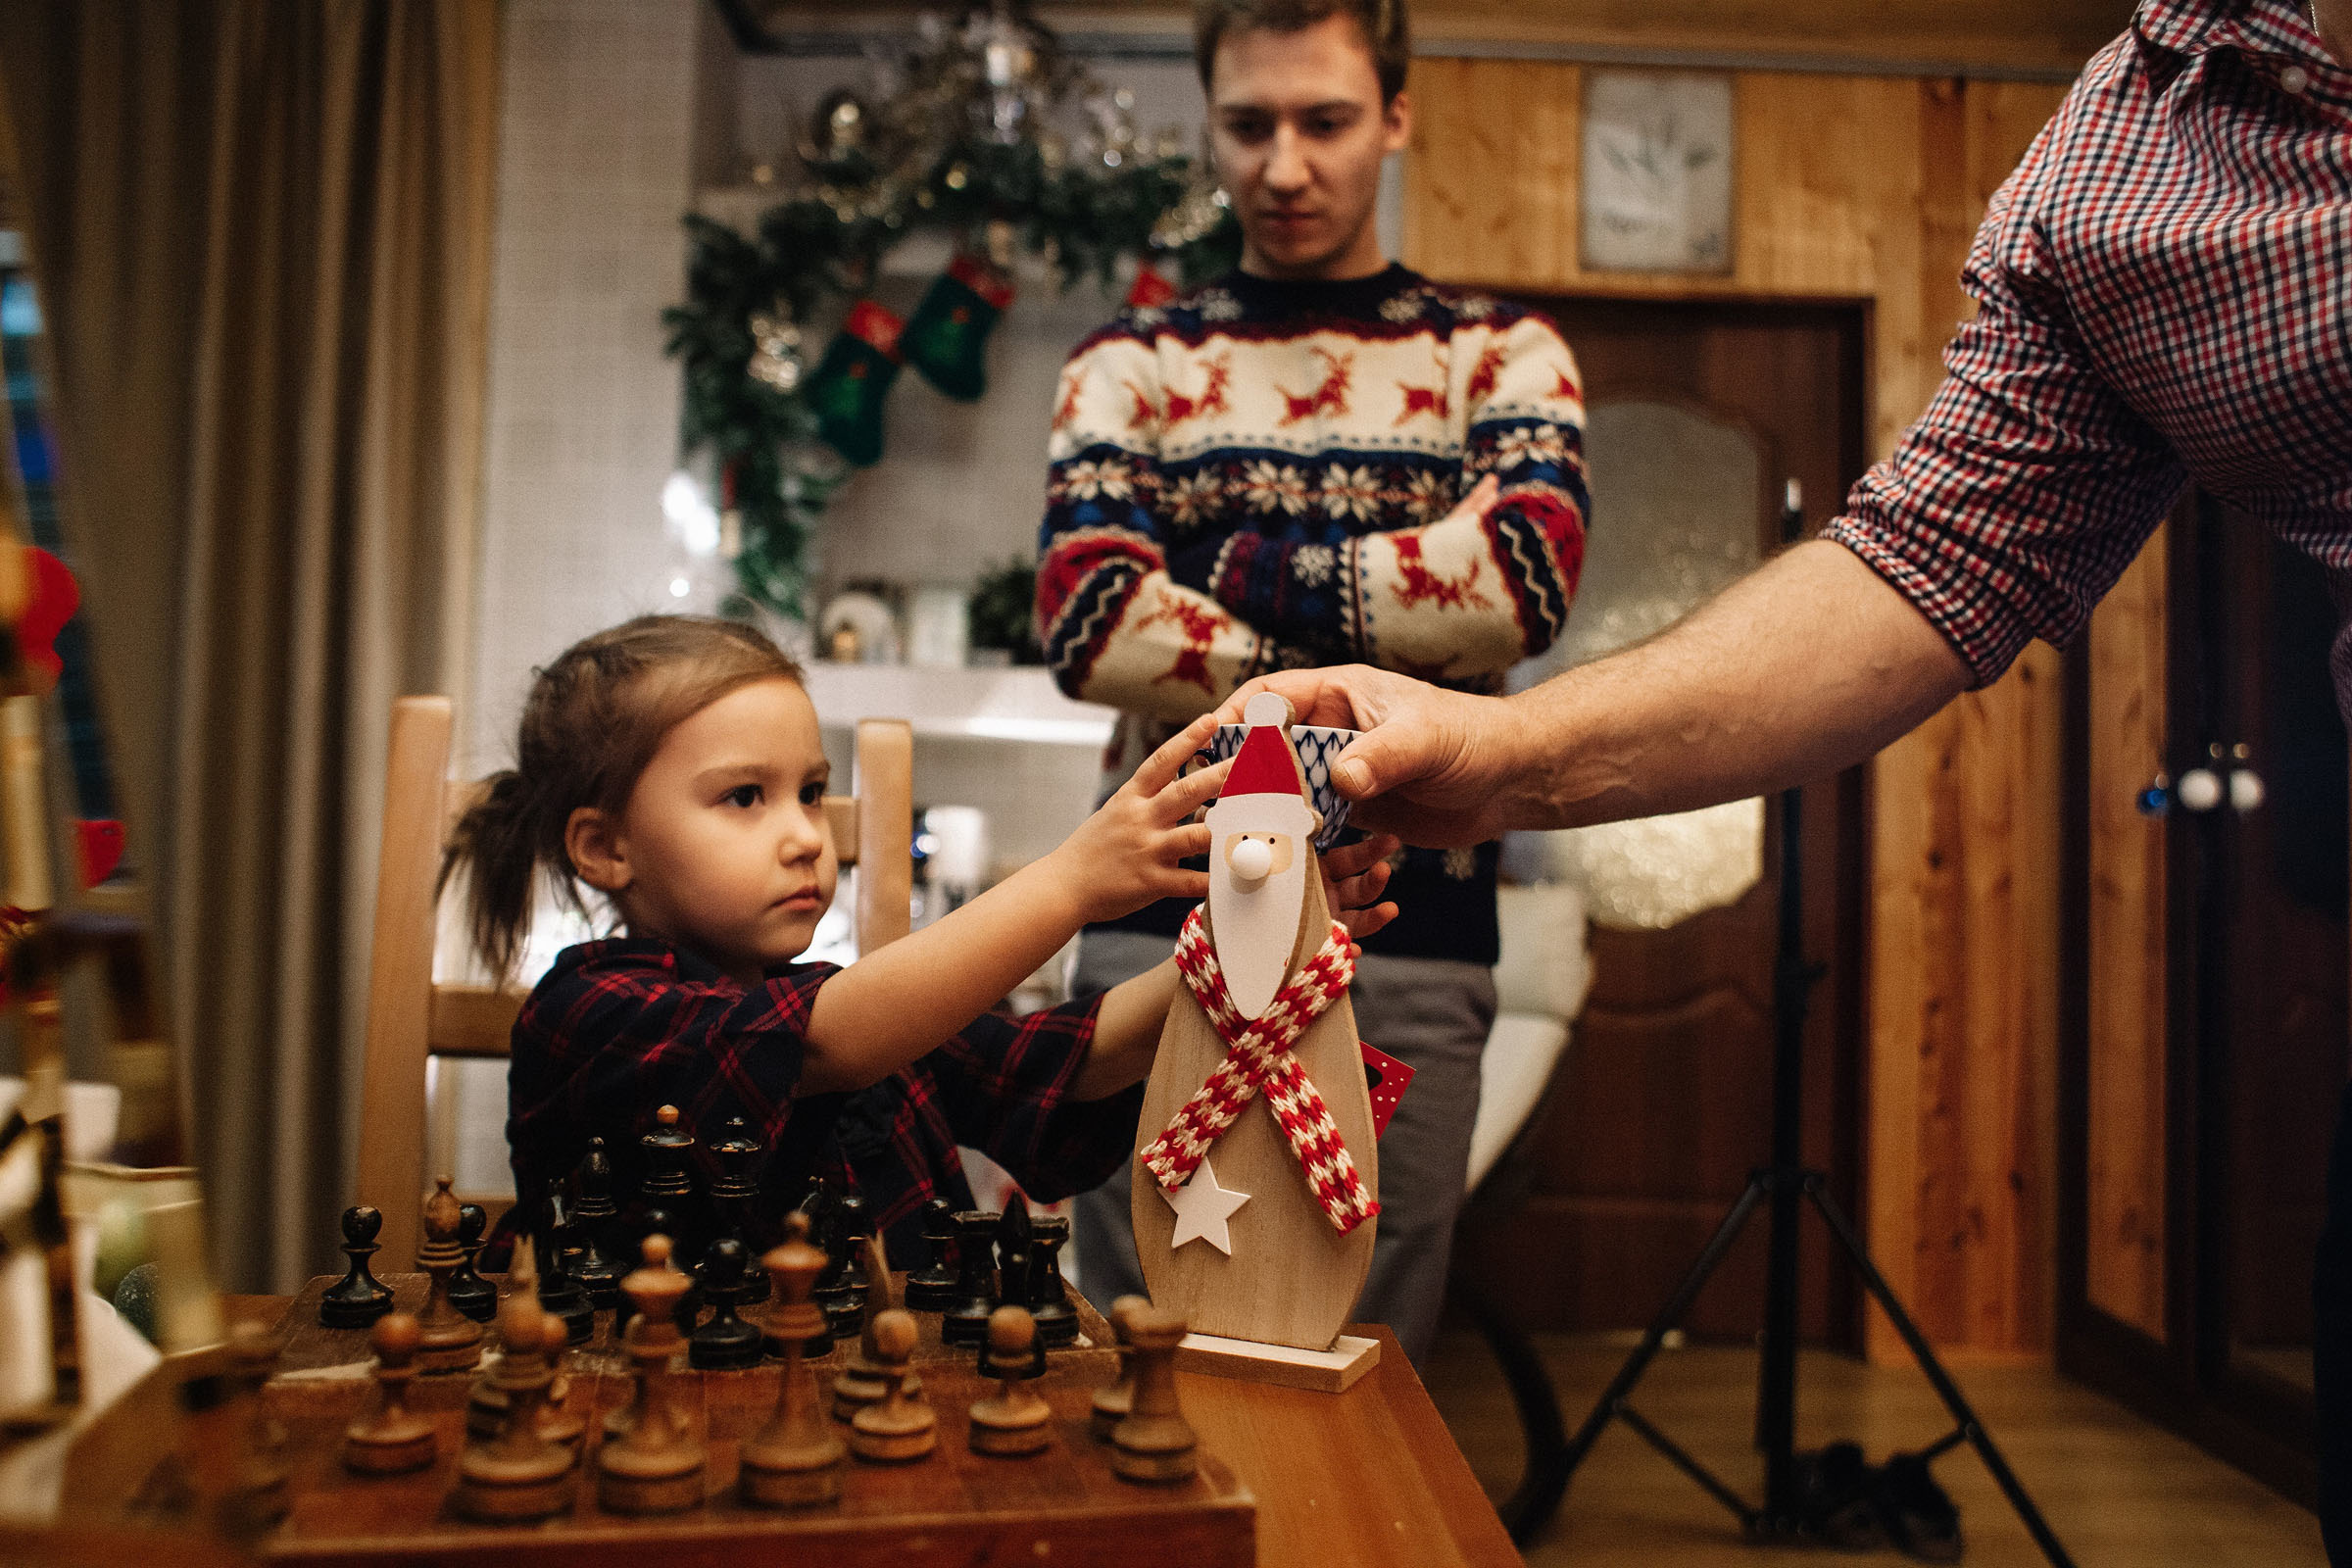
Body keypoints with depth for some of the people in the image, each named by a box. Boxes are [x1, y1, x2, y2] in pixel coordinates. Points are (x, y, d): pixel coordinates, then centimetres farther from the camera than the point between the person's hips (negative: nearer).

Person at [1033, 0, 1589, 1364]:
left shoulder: (1499, 354, 9)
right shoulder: (1133, 365, 9)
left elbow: (1522, 582, -12)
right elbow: (1091, 625, -8)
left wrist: (1232, 568, -7)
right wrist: (1373, 699, -10)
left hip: (1411, 947, 0)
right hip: (1165, 930, 1)